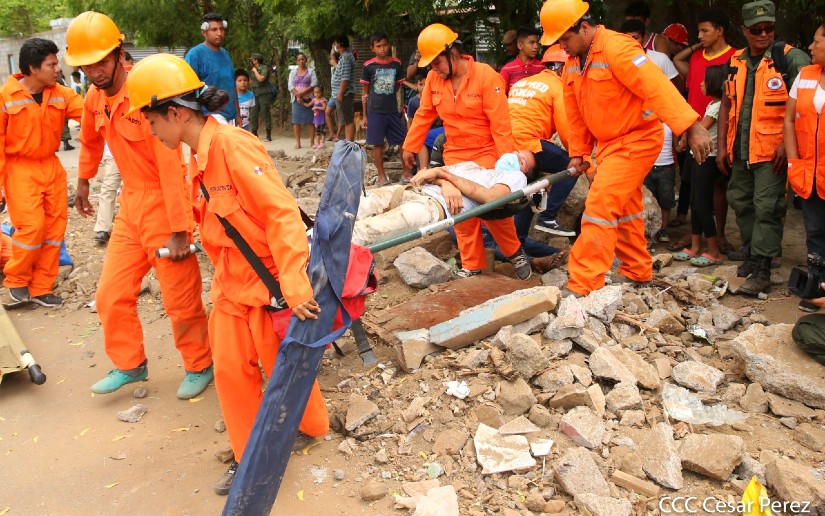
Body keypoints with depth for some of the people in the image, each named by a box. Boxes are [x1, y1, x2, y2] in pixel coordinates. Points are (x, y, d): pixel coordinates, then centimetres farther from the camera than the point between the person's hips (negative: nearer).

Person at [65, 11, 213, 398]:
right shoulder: (94, 98, 4)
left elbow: (171, 165, -24)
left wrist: (179, 231, -25)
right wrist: (83, 183, 35)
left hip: (163, 204, -7)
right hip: (129, 204, 8)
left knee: (180, 300, 2)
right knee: (111, 295, 12)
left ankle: (199, 366, 24)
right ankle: (130, 365, 31)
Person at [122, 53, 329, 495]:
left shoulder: (233, 145, -22)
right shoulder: (199, 157, 6)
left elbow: (282, 213, -26)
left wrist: (294, 284, -30)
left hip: (268, 280, -8)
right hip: (230, 283, 8)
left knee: (284, 365, 10)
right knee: (231, 370, 10)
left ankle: (312, 427, 36)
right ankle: (250, 456, 28)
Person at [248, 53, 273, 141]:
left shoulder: (264, 68, -5)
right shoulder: (253, 69, 17)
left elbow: (261, 79, -20)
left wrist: (255, 70, -8)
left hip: (264, 94, -7)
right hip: (255, 94, 7)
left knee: (266, 114, -4)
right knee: (253, 114, 2)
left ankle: (268, 135, 0)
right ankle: (254, 133, 7)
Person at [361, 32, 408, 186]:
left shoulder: (396, 63, 3)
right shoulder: (369, 66, -1)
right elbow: (365, 92, 4)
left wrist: (386, 97, -1)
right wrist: (365, 115, 3)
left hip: (392, 110, 2)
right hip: (375, 111, -2)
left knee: (404, 141, 1)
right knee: (377, 144, 2)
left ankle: (406, 172, 14)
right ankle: (381, 176, 12)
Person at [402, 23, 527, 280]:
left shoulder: (486, 76, -17)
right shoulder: (434, 78, -2)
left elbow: (500, 123, -19)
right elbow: (423, 115, 9)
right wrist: (409, 147, 10)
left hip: (486, 153, -5)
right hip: (455, 155, 5)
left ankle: (515, 253, 17)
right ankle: (472, 265, 16)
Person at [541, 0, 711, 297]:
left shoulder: (617, 48, -22)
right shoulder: (572, 64, 4)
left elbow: (657, 87, -30)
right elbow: (576, 116, 13)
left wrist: (691, 127, -35)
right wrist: (578, 154, 13)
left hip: (637, 138, -9)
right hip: (608, 143, 9)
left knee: (600, 206, -15)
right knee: (624, 211, 18)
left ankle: (583, 287, -11)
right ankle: (637, 272, 35)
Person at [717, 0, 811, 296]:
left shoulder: (791, 58, -6)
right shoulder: (736, 62, 11)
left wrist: (788, 144, -17)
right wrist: (722, 145, 10)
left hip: (773, 151, -6)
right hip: (740, 150, 6)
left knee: (767, 207, -7)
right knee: (741, 203, 15)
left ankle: (762, 270, -2)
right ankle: (753, 254, 31)